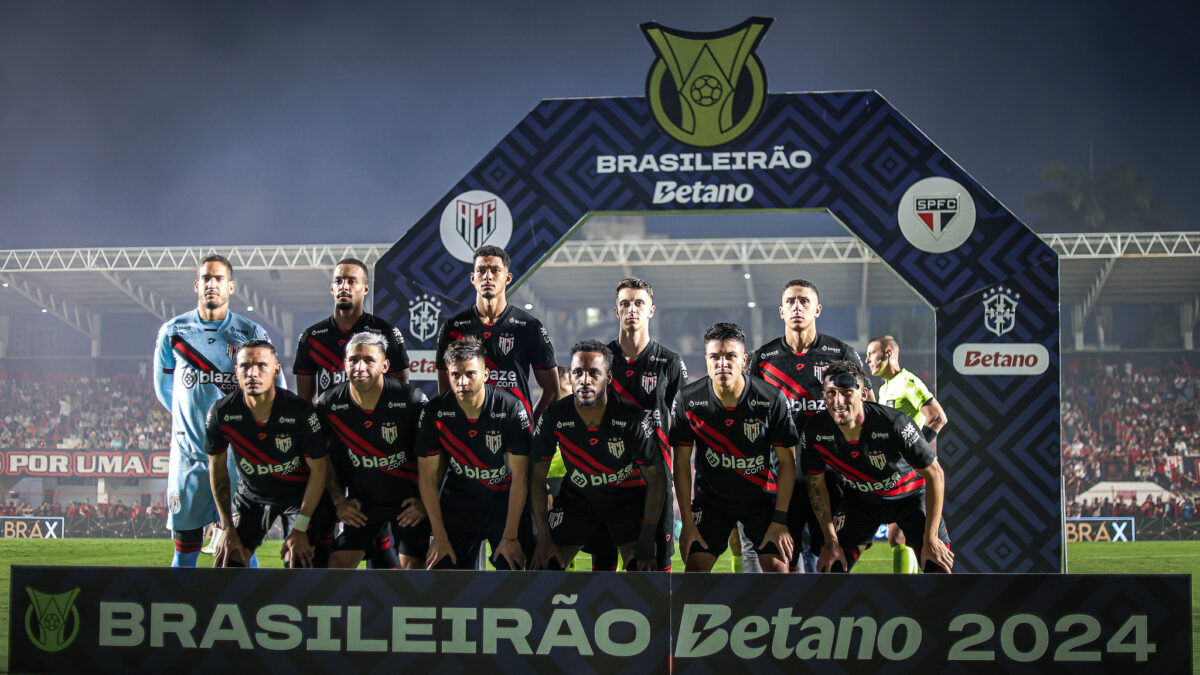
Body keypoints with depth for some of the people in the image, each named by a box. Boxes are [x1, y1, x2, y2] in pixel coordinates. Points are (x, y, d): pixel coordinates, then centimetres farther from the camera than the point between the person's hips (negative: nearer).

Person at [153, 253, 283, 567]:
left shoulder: (251, 334, 1)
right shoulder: (173, 332, 4)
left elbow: (276, 390, 11)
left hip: (236, 453, -1)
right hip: (188, 455, 1)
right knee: (185, 550, 4)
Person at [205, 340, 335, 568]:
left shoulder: (299, 411, -25)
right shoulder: (222, 413, -18)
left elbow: (319, 468, -15)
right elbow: (218, 466, -3)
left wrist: (300, 528, -16)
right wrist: (228, 528, -5)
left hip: (300, 496, -3)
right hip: (250, 496, 3)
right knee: (226, 565, -5)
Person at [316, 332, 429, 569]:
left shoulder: (412, 400, -17)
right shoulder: (328, 405, -9)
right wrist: (338, 501, 3)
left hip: (409, 501, -2)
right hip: (361, 503, 3)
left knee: (412, 567, -7)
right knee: (338, 565, -4)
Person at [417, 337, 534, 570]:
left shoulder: (511, 409, -19)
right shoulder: (434, 412, -12)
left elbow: (520, 477, -14)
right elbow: (428, 476, -4)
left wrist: (510, 537, -15)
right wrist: (439, 537, -7)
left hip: (505, 501, -2)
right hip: (457, 504, 2)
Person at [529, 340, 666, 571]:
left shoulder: (631, 417, -24)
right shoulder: (554, 417, -19)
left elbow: (657, 481, -17)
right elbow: (537, 479, -8)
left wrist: (645, 545, -23)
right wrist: (544, 539, -14)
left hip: (627, 497, -2)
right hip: (575, 497, 2)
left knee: (642, 570, -21)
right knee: (544, 567, -10)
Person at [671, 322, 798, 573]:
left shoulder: (772, 399, -16)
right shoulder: (688, 399, -13)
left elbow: (787, 461, -8)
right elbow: (682, 463, -4)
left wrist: (780, 521, -12)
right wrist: (687, 522, -7)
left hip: (762, 498, -1)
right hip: (710, 499, 1)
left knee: (777, 568, -12)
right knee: (695, 567, -10)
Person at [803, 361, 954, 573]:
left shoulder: (893, 423, -33)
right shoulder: (814, 432, -23)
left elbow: (935, 474, -22)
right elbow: (816, 483, -4)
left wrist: (930, 539, -22)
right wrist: (831, 541, -8)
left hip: (909, 495, -2)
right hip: (859, 499, 2)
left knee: (939, 566, -14)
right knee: (831, 568, -9)